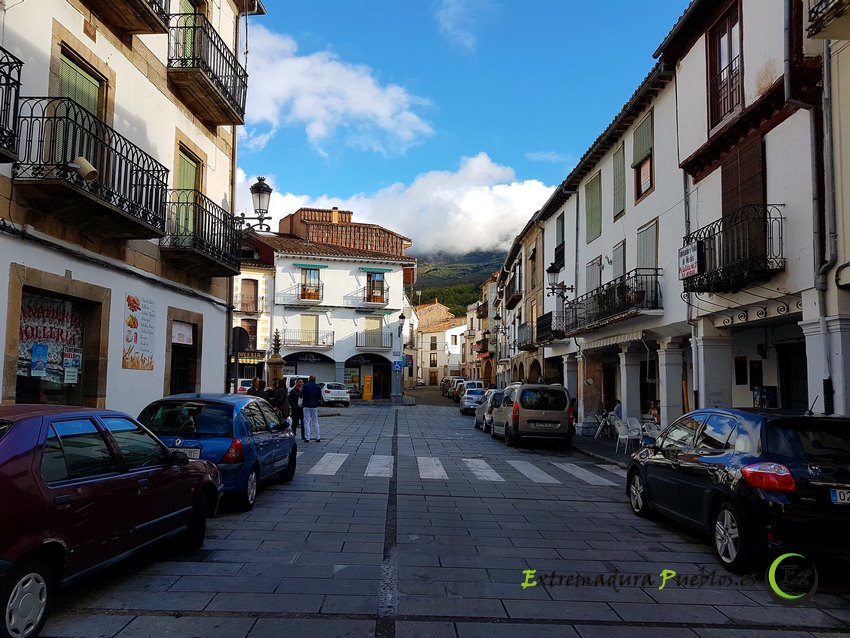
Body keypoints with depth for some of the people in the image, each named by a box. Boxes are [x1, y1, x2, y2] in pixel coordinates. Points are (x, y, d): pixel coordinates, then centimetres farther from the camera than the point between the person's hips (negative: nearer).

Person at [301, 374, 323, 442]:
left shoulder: (306, 386, -9)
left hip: (307, 406, -3)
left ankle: (308, 437, -1)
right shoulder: (318, 386, 3)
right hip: (315, 406, 3)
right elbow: (320, 397, 7)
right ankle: (318, 437, 6)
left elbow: (302, 395, -4)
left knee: (307, 421, 2)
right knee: (315, 421, 10)